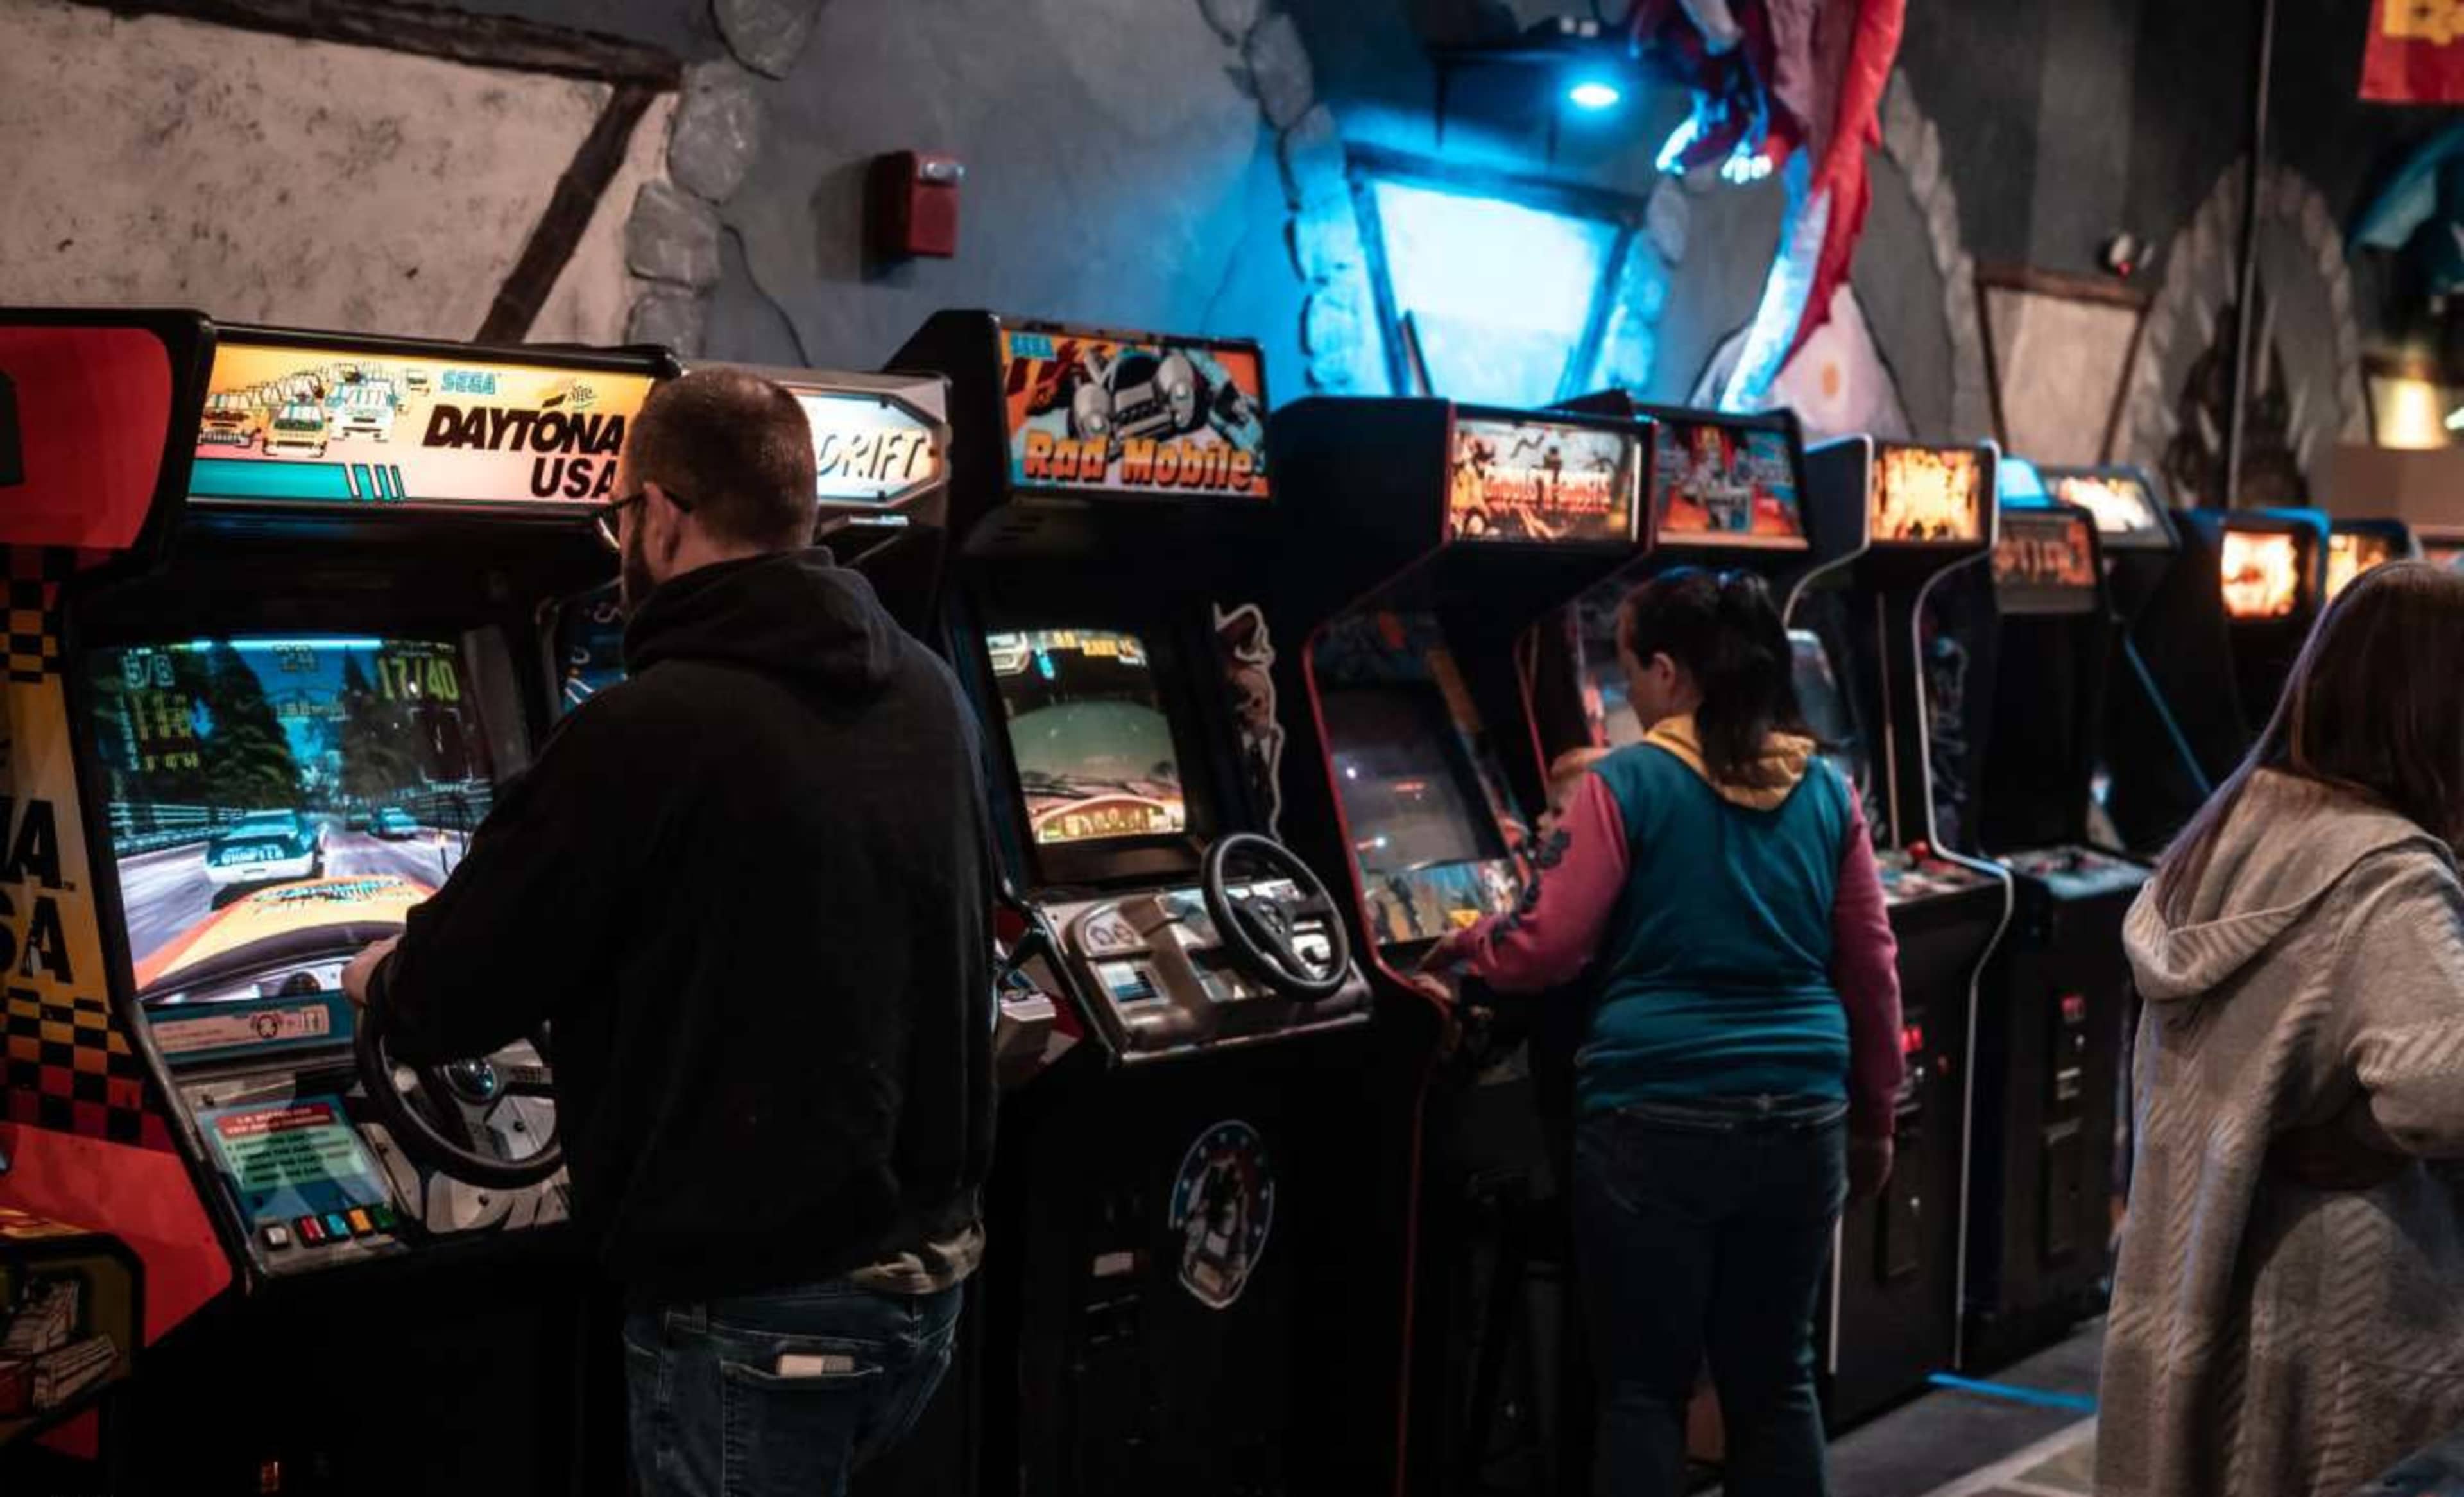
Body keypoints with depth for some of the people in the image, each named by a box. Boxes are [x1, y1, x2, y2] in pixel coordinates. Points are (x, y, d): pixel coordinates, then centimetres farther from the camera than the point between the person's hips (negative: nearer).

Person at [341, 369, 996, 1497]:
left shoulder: (651, 732, -19)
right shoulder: (928, 694, 3)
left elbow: (455, 998, -9)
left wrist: (386, 983, 14)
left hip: (757, 1306, -7)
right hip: (929, 1271, 7)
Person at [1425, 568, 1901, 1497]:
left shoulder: (1627, 784, -7)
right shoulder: (1826, 792, 6)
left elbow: (1547, 947, -9)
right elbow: (1870, 971, 8)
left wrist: (1468, 949, 12)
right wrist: (1872, 1119, 18)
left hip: (1654, 1119, -4)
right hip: (1799, 1117, 4)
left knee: (1645, 1386, 7)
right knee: (1775, 1379, 14)